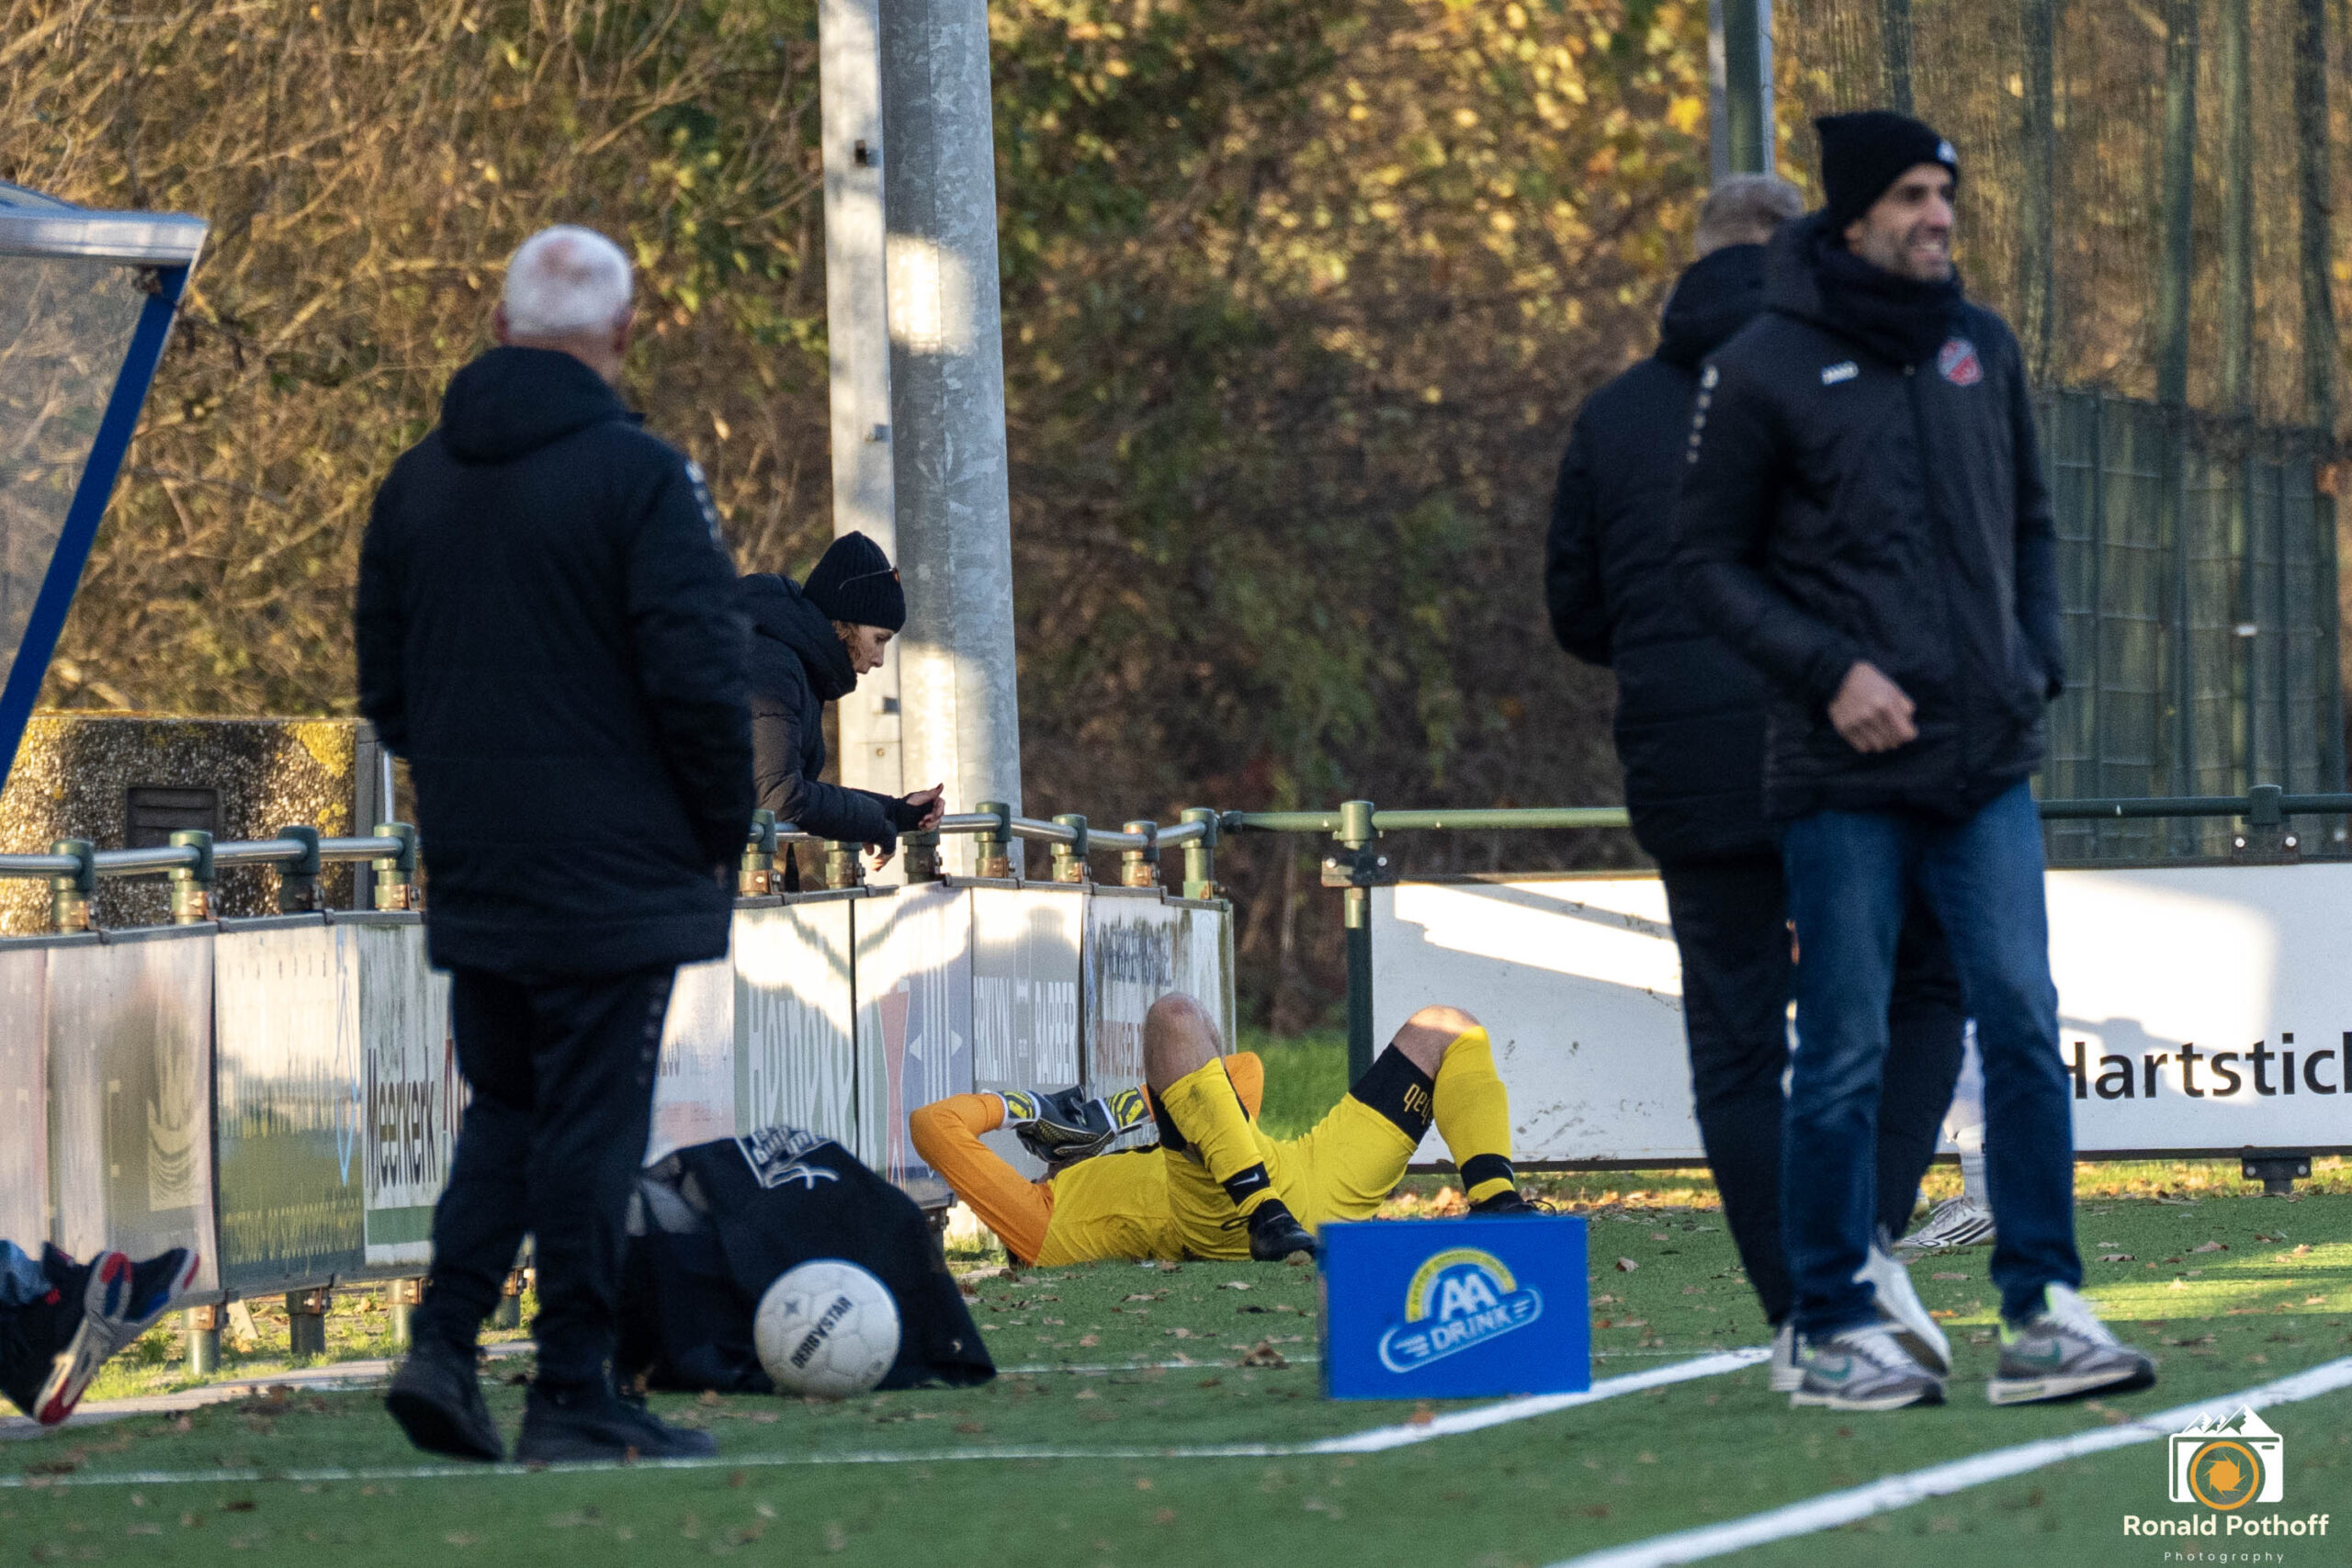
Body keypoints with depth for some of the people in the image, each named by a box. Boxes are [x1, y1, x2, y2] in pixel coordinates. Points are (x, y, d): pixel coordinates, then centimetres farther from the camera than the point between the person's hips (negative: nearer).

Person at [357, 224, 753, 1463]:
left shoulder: (414, 481, 9)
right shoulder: (639, 478, -12)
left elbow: (383, 684, 15)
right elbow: (700, 673, -15)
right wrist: (723, 831, -2)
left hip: (470, 878, 6)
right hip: (614, 876, -6)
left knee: (504, 1107, 18)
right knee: (590, 1123, -1)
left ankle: (443, 1339, 3)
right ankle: (572, 1397, 1)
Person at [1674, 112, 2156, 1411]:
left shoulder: (1981, 349, 12)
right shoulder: (1763, 371, -3)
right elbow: (1709, 560, -1)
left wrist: (2038, 662, 6)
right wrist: (1830, 672, -12)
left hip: (1987, 766, 4)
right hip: (1842, 774, -4)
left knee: (2022, 1024, -3)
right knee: (1846, 1056, -1)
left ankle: (2042, 1314, 0)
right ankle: (1838, 1331, 7)